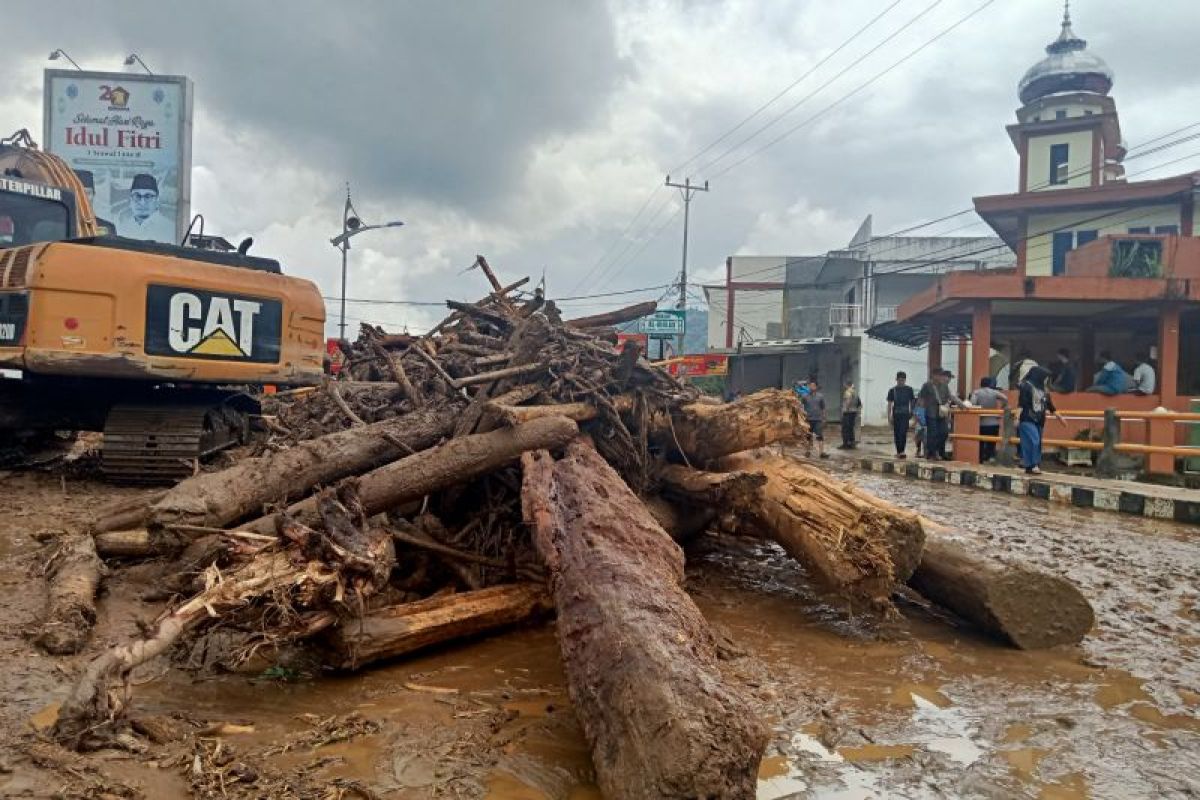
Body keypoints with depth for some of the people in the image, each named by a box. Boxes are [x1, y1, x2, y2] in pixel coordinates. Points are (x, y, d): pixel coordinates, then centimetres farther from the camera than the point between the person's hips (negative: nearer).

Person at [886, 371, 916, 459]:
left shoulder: (909, 389, 3)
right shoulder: (892, 390, 3)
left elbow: (912, 402, 11)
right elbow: (889, 404, 5)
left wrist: (912, 414, 9)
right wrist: (889, 417, 0)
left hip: (905, 414, -1)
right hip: (896, 414, 1)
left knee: (903, 433, -14)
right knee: (896, 433, 5)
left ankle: (902, 451, -17)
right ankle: (899, 451, 15)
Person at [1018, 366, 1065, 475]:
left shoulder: (1044, 390, 16)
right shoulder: (1026, 386, -5)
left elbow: (1050, 406, 23)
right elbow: (1020, 404, -12)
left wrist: (1060, 417, 24)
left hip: (1039, 421, 7)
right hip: (1027, 420, -7)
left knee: (1037, 443, 4)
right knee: (1033, 441, -16)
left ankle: (1030, 466, 8)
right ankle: (1033, 465, -10)